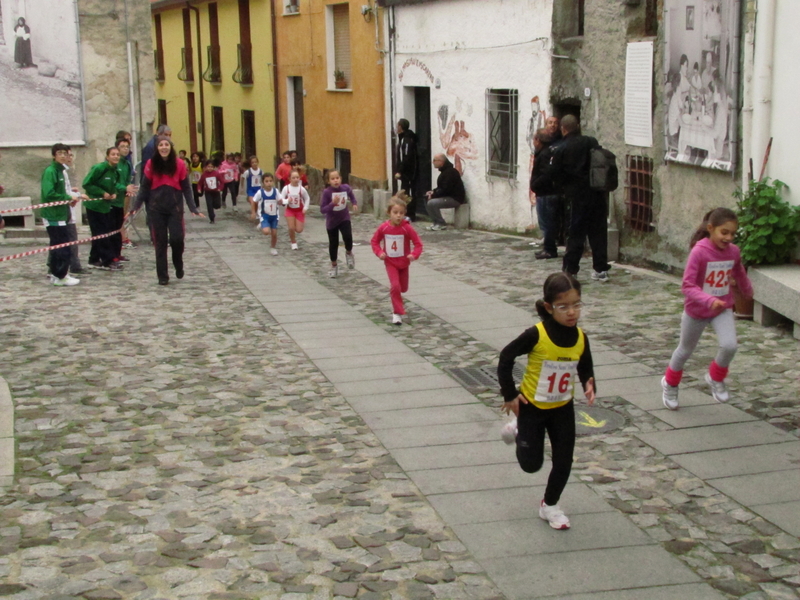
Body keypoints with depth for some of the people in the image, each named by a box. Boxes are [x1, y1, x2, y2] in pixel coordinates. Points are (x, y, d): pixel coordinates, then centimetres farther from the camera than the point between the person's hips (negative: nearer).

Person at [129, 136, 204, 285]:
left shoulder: (179, 164, -1)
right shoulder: (151, 164, 0)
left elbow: (186, 188, 2)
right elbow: (144, 187, 4)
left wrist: (193, 208, -3)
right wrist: (136, 206, -3)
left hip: (175, 207, -1)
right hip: (156, 208, 1)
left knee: (177, 238, -9)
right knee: (160, 242, 3)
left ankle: (179, 266, 20)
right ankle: (162, 276, 10)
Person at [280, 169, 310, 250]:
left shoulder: (302, 189, -14)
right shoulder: (286, 188, -14)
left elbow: (307, 199, 0)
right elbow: (281, 199, -8)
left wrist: (305, 208, -7)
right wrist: (287, 201, -27)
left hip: (300, 211, 0)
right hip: (290, 210, 0)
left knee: (299, 230, -4)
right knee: (291, 228, -9)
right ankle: (293, 242, 16)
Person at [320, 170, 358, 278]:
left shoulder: (346, 188, -13)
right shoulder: (326, 192, -22)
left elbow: (351, 195, 12)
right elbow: (322, 210, -22)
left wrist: (354, 204, -2)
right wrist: (332, 203, -35)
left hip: (344, 219, 1)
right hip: (332, 221, -1)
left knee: (348, 237, -22)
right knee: (333, 244, 9)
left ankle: (349, 253, 13)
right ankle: (334, 266, 31)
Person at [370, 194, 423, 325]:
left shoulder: (407, 228, -20)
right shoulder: (383, 227, -16)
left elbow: (418, 244, -14)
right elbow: (375, 241, -1)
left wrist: (414, 255, -32)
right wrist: (379, 252, -17)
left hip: (404, 262, 1)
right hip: (390, 262, -1)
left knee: (403, 288, 16)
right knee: (395, 286, -15)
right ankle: (397, 313, -4)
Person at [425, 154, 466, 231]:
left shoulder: (450, 172, -18)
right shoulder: (444, 171, 15)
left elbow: (445, 189, -24)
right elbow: (441, 187, 21)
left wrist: (433, 195, -16)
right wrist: (433, 192, 3)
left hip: (455, 198, -11)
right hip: (449, 196, 11)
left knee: (432, 203, -23)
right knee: (429, 202, 9)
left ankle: (442, 224, -11)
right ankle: (437, 223, 11)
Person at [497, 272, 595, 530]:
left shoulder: (580, 338, -12)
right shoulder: (536, 335, -26)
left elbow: (585, 368, 3)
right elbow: (506, 357, -15)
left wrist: (589, 385, -19)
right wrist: (510, 394, -14)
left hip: (563, 409, 4)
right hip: (531, 407, -4)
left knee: (563, 462, 6)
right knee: (531, 464, 5)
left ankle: (549, 506, 30)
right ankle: (518, 431, 36)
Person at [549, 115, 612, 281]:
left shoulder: (560, 150, -5)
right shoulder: (591, 142, 3)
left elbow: (557, 177, 0)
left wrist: (564, 191, 15)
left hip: (577, 197, -3)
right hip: (597, 194, 3)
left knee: (575, 235, 3)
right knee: (598, 231, 9)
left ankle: (570, 270, 3)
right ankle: (601, 269, 13)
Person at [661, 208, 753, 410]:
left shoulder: (733, 251, -9)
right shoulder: (699, 251, -26)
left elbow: (740, 274, 14)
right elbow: (687, 286, -29)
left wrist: (747, 291, 30)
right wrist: (709, 300, -43)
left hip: (723, 309, 3)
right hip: (696, 310, -3)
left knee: (729, 346, -19)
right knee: (685, 350, 16)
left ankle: (716, 379, 11)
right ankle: (670, 384, 43)